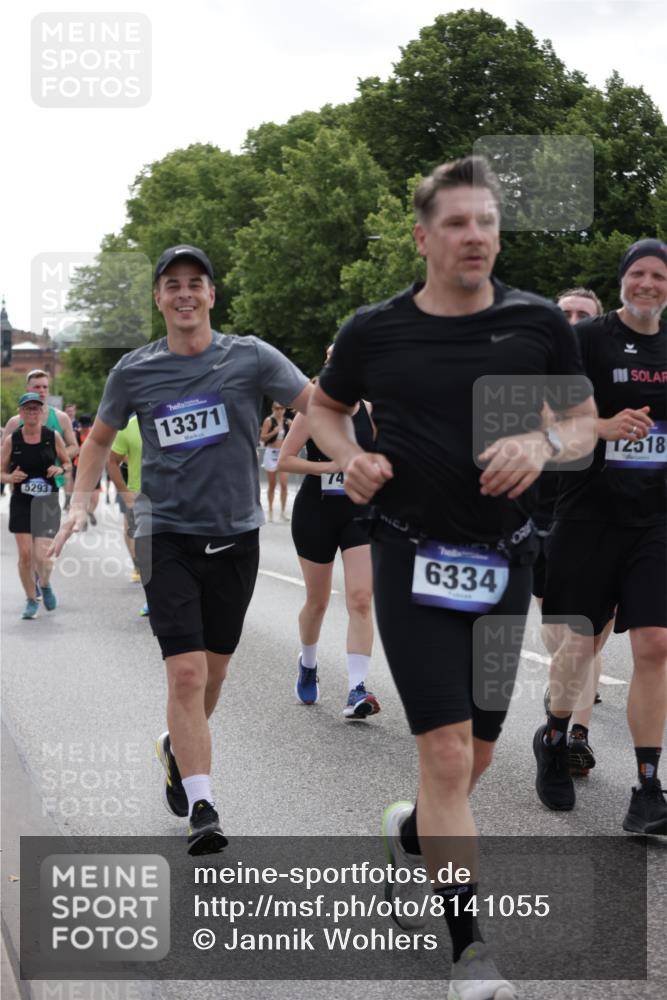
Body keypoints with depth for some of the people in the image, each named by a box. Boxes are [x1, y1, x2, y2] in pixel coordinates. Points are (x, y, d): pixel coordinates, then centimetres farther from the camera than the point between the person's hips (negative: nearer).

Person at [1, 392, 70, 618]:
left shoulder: (53, 436, -1)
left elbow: (67, 463, 12)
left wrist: (60, 469, -11)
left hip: (48, 504, -1)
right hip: (21, 504, 1)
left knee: (43, 556, -10)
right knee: (25, 554, -4)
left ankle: (45, 585, 25)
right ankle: (31, 601, 18)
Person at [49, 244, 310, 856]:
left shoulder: (249, 357, -2)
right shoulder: (135, 370, 3)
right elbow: (100, 439, 17)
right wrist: (81, 503, 5)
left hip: (235, 535, 1)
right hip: (166, 535, -1)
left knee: (214, 668, 14)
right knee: (187, 672, -13)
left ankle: (179, 749, 43)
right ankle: (201, 808, -11)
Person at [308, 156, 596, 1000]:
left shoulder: (539, 323, -1)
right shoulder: (374, 331, -3)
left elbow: (584, 422, 9)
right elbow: (324, 406, 15)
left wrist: (544, 442, -14)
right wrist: (348, 458, -6)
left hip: (503, 563, 3)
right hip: (413, 559, -3)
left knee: (476, 754, 13)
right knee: (447, 753, -12)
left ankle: (411, 835, 47)